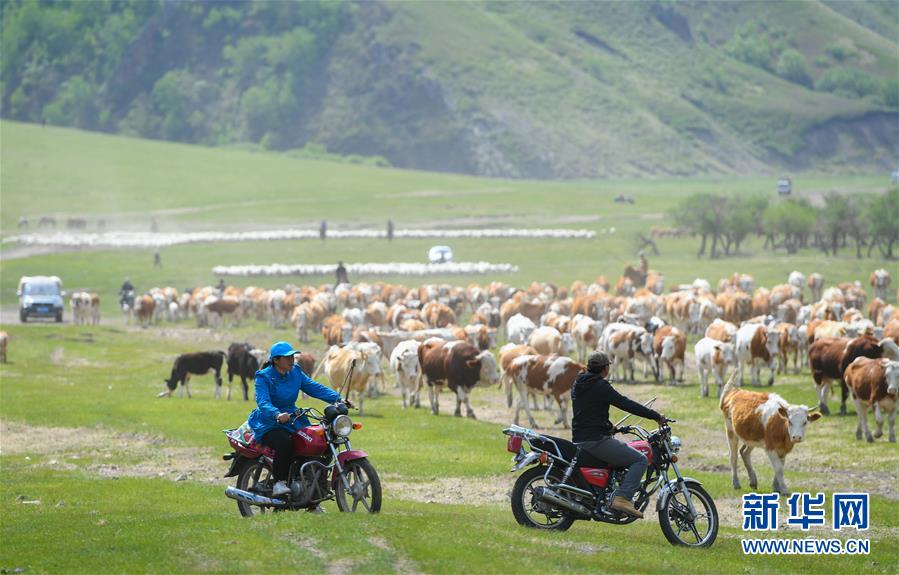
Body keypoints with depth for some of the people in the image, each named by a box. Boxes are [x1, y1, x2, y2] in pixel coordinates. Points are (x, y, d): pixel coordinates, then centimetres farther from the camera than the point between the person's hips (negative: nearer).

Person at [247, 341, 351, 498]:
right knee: (285, 442, -37)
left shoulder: (296, 372, 8)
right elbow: (263, 402, -26)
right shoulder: (264, 377, -11)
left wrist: (338, 399, -13)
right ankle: (279, 483, -25)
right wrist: (277, 415, -47)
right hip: (269, 425, -6)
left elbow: (315, 388, 1)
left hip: (292, 421, 6)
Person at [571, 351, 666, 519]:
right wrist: (656, 416, -9)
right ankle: (622, 498, -22)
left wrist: (608, 427, 32)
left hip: (579, 439, 10)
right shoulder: (600, 387, -12)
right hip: (596, 440, -10)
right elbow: (626, 404, -14)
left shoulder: (578, 385, 15)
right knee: (640, 459, -9)